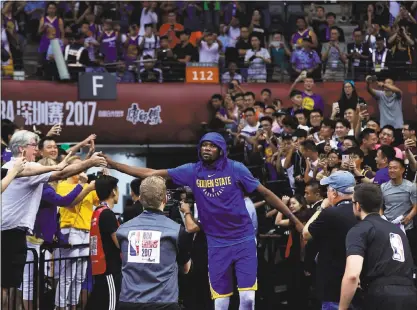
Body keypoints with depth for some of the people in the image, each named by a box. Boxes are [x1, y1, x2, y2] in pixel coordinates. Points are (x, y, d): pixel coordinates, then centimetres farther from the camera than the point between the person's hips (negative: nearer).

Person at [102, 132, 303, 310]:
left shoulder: (235, 169, -6)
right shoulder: (193, 171, 0)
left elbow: (265, 193, 0)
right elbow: (151, 174, 0)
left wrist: (294, 219, -1)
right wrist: (112, 164, -5)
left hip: (243, 240, -2)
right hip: (217, 244, 2)